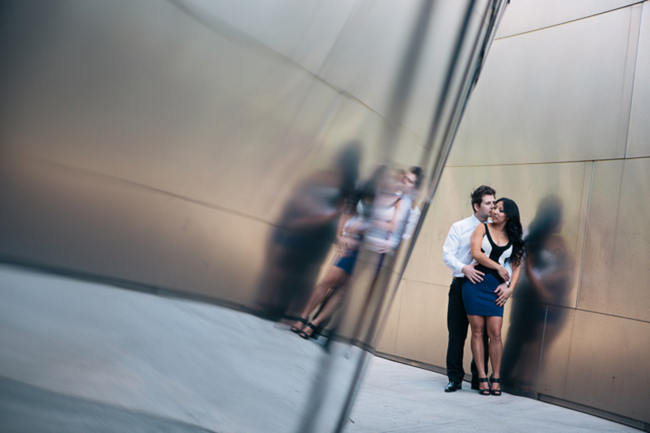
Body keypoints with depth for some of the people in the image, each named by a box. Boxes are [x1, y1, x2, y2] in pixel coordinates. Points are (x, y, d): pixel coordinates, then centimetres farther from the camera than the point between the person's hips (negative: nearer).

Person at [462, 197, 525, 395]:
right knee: (477, 331, -1)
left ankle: (496, 378, 6)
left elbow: (516, 265, 13)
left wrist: (510, 288, 1)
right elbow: (475, 253, -8)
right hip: (476, 282, -1)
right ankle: (482, 377, 5)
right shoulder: (483, 228, 5)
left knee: (495, 333, -5)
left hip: (496, 287, 2)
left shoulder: (513, 238, 13)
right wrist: (499, 268, -6)